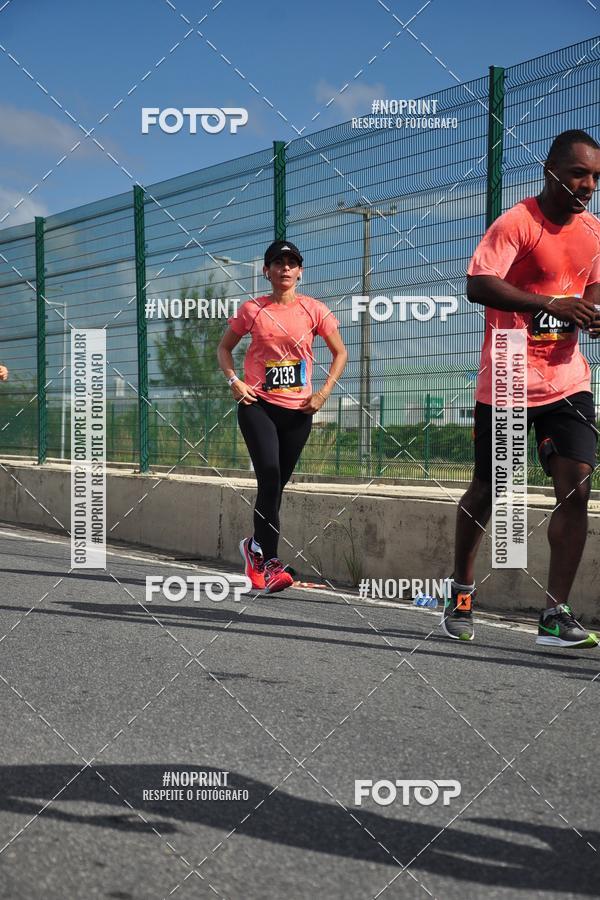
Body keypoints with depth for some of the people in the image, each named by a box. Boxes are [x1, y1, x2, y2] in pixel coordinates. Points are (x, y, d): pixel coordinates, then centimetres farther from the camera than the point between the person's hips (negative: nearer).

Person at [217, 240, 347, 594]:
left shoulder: (313, 310, 3)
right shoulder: (252, 309, 3)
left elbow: (340, 353, 10)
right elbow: (225, 347, 15)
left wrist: (323, 393, -2)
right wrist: (234, 380, -3)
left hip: (298, 410, 2)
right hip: (258, 405, -2)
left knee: (277, 483, 9)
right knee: (270, 475, -19)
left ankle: (256, 546, 31)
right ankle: (269, 560, -17)